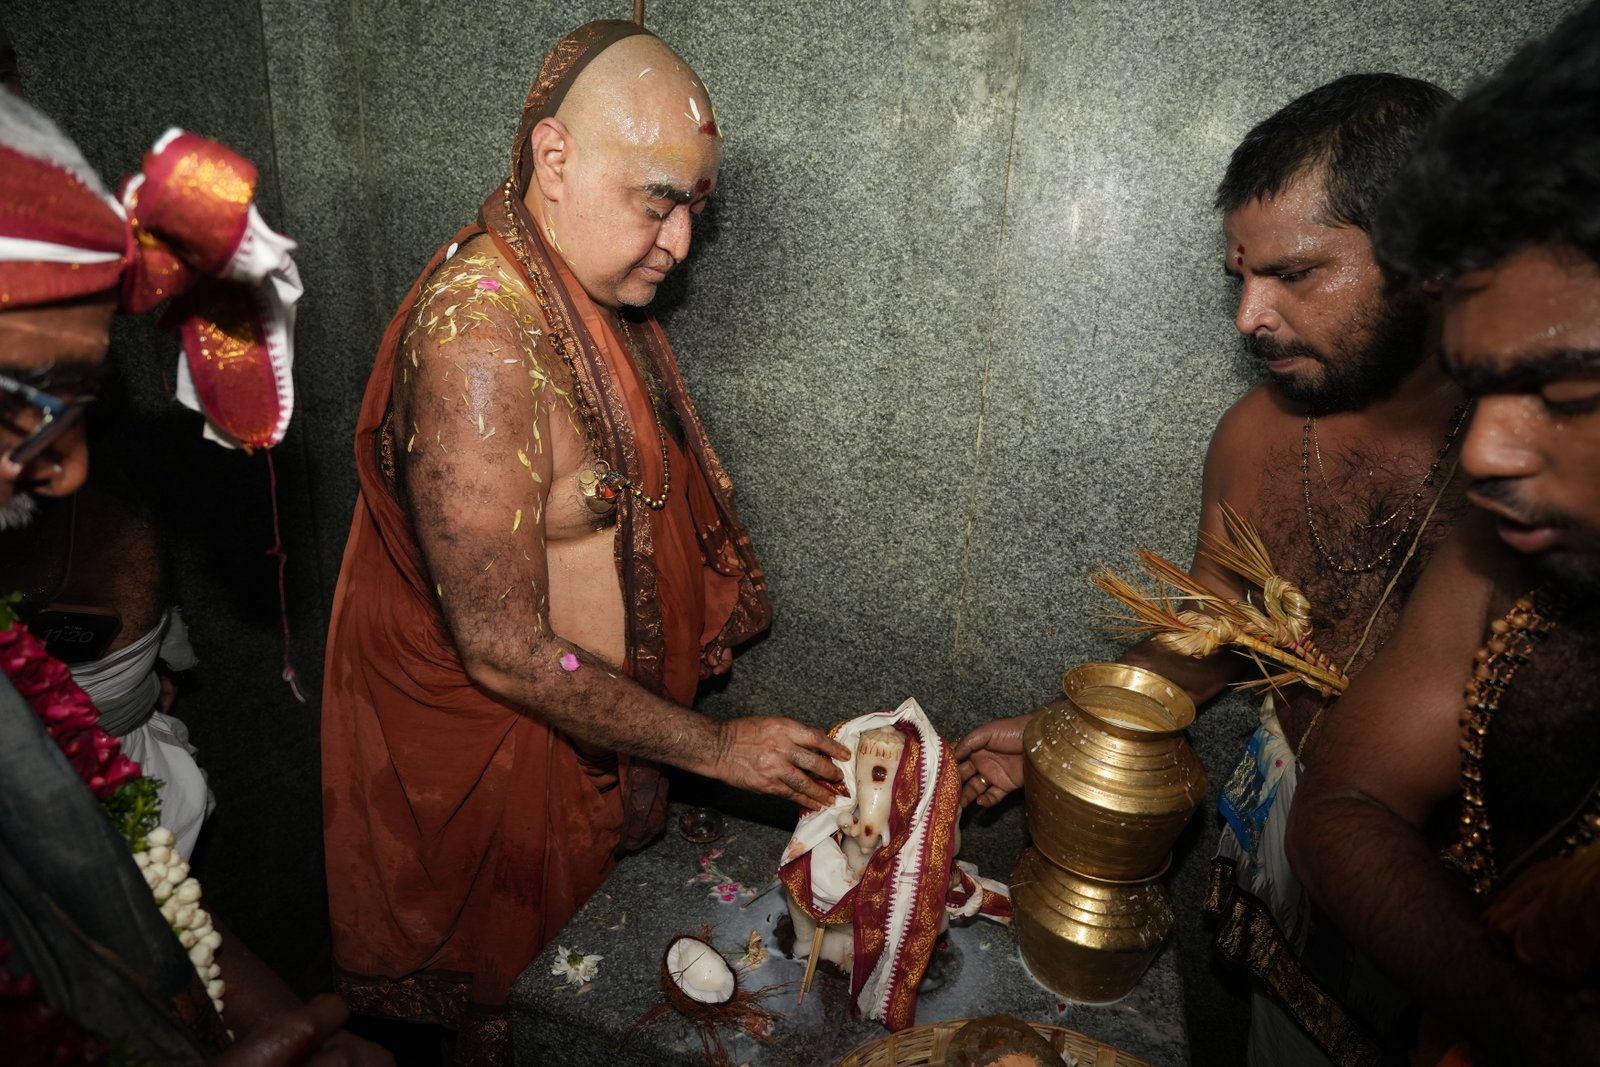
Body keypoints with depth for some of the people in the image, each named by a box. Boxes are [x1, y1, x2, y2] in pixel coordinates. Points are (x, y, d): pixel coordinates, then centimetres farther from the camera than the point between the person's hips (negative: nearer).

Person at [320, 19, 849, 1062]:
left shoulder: (589, 290, -3)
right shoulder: (480, 340, -32)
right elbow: (503, 650, -30)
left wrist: (697, 622, 9)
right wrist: (714, 746, -22)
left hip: (579, 707, 8)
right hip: (485, 736, -7)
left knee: (576, 948, 29)